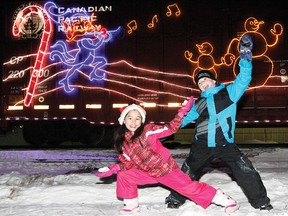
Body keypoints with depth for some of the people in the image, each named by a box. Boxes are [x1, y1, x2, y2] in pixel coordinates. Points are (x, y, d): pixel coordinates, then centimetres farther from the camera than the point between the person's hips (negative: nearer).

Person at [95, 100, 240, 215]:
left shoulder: (148, 130, -14)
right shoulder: (121, 142, -1)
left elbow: (170, 129, -14)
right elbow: (128, 163, 5)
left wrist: (182, 113, -23)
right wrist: (114, 168, -10)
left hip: (166, 168, -5)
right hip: (148, 173, 5)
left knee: (188, 186, -10)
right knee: (123, 176, -4)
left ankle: (223, 199, -2)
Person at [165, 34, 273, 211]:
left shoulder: (229, 93, 6)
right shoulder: (198, 104, 14)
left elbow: (244, 79, -5)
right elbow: (183, 118, 20)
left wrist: (245, 57, -18)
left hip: (225, 143, -3)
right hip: (202, 145, 3)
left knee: (245, 170, -13)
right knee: (188, 173, 10)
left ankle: (260, 201, 0)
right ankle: (176, 198, 30)